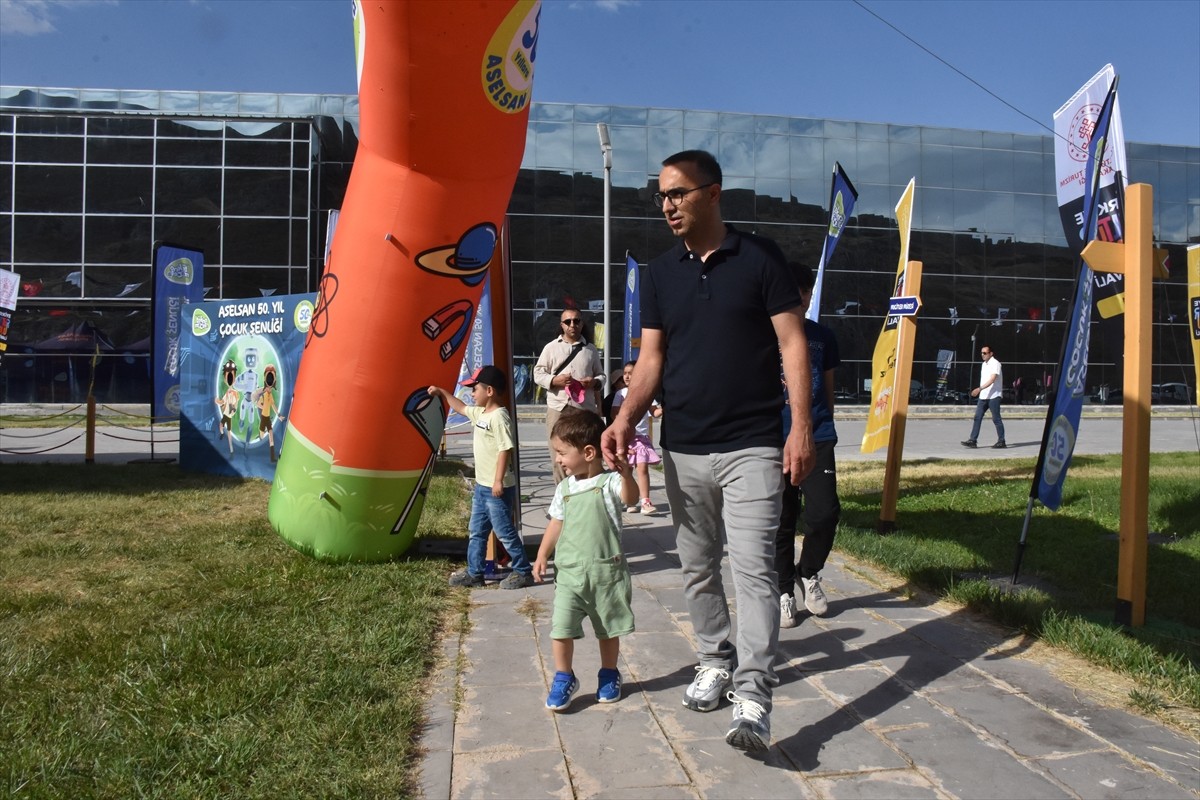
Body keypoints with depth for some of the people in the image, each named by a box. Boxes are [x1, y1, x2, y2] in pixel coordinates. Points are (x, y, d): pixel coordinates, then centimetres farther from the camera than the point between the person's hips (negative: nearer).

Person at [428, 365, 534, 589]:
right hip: (482, 486, 10)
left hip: (498, 488, -10)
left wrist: (498, 481, -25)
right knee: (476, 531, 16)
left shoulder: (499, 417, -19)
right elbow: (461, 408, 31)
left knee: (505, 532, -1)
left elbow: (505, 449, -24)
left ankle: (524, 572, 11)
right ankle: (474, 573, 27)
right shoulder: (480, 413, 10)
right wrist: (442, 393, 33)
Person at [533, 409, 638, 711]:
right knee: (561, 628, -5)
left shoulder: (610, 482, -9)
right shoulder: (564, 488, 7)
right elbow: (556, 524, 14)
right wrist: (542, 556, 10)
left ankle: (609, 675, 34)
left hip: (607, 571, -3)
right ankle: (563, 678, 15)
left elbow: (630, 497, -29)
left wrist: (626, 474, -46)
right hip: (569, 572, 3)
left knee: (608, 628, 13)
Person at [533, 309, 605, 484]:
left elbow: (601, 375, 18)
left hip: (585, 409, 1)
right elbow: (538, 374, 6)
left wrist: (595, 382, -5)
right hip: (558, 408, -1)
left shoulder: (590, 349, 13)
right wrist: (554, 380, -13)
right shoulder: (551, 347, 8)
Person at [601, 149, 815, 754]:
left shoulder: (759, 258, -1)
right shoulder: (658, 274, 9)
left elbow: (792, 344, -3)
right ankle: (715, 662, 31)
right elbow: (651, 359, 6)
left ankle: (753, 698, -4)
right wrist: (626, 419, -11)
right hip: (683, 451, 4)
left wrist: (801, 426, -12)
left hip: (752, 446, -4)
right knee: (698, 568, 13)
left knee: (753, 568, -8)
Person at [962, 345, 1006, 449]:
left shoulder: (995, 363, -12)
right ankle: (973, 440, 2)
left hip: (993, 396, -8)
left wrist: (979, 388, -30)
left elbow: (992, 379, -22)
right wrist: (979, 390, 17)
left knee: (996, 419, -1)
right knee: (977, 417, 2)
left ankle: (1001, 441, 7)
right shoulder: (984, 364, 15)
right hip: (983, 396, 8)